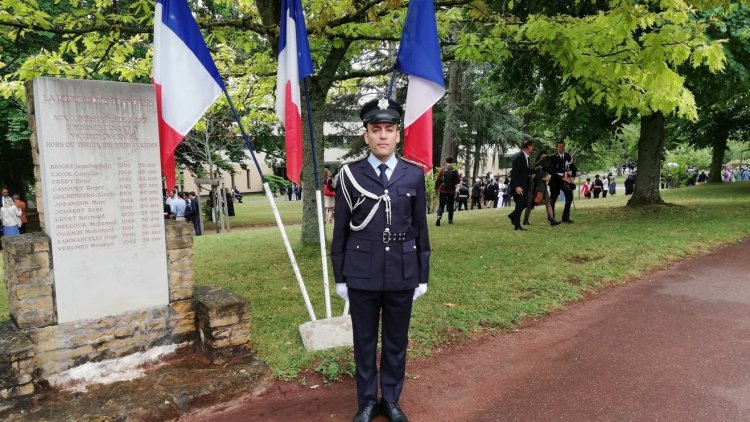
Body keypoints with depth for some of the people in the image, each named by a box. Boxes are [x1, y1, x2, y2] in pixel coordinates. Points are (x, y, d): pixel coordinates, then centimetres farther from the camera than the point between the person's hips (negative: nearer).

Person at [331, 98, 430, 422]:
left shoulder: (414, 174, 0)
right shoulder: (350, 175, -4)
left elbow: (421, 229, 4)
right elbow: (340, 230, 0)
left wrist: (423, 276, 5)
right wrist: (339, 276, 1)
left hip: (402, 273, 1)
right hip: (362, 273, -1)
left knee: (396, 341, 14)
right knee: (364, 341, 12)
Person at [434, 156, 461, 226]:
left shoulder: (442, 170, -5)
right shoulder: (455, 171, -3)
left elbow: (437, 180, -6)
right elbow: (458, 180, -3)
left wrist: (436, 188, 6)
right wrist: (457, 178, 18)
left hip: (443, 191, -1)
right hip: (452, 191, 1)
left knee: (441, 205, 0)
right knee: (450, 206, 13)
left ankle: (439, 216, -23)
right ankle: (450, 220, 16)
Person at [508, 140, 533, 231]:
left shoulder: (525, 157, 11)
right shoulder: (518, 157, -17)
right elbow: (514, 173, -22)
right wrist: (516, 186, -28)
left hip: (523, 185, 9)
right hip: (518, 186, -9)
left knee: (524, 203, 9)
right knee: (520, 204, -4)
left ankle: (513, 216, 29)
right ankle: (517, 225, 6)